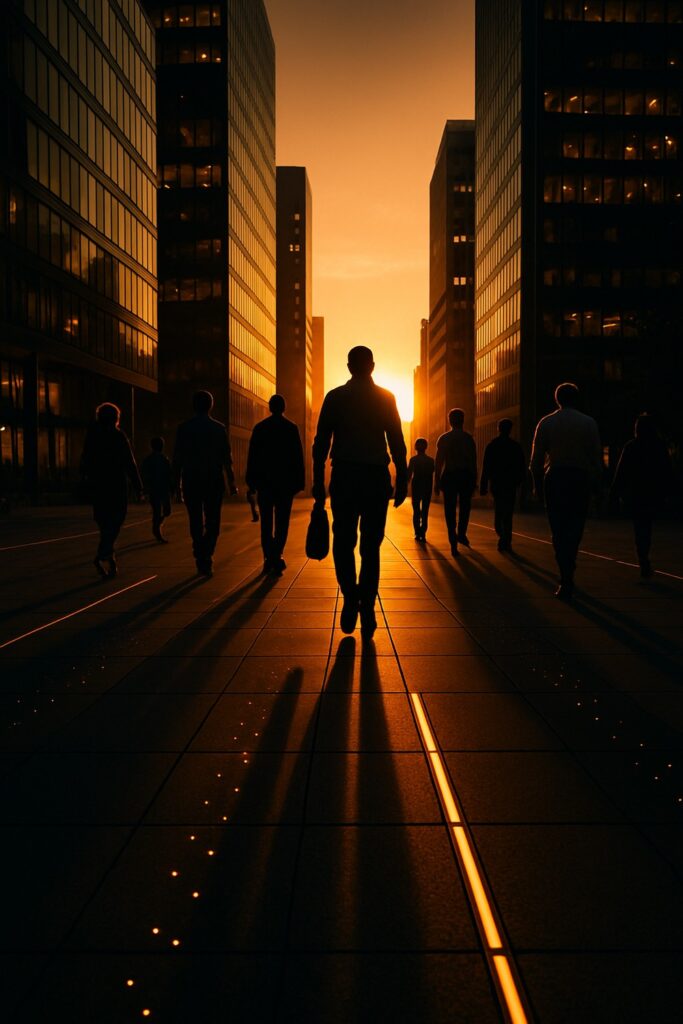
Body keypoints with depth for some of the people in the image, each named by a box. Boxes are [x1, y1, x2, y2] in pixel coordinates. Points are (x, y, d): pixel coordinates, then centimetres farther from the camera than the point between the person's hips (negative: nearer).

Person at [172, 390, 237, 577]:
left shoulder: (184, 428, -1)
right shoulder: (218, 428, 0)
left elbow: (177, 458, -1)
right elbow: (226, 458, 0)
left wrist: (176, 481, 6)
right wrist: (231, 482, 6)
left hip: (191, 482, 0)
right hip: (214, 482, 0)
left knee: (196, 523, 10)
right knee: (212, 523, 7)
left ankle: (202, 562, 10)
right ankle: (206, 557, -13)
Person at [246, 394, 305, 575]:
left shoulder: (259, 428, 3)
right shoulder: (291, 428, -1)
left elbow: (252, 457, 3)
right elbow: (298, 457, -4)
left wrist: (251, 482, 7)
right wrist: (299, 482, 0)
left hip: (264, 481, 2)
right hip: (285, 481, -1)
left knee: (266, 522, 10)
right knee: (282, 521, 2)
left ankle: (269, 558, 6)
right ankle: (276, 556, -11)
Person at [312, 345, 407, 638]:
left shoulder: (334, 397, 3)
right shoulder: (386, 398, 3)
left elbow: (321, 443, 0)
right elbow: (397, 444, 0)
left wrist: (318, 482, 3)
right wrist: (402, 481, 5)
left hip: (344, 476, 0)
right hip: (376, 478, 0)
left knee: (343, 542, 13)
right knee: (371, 547, 7)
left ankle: (350, 597, -6)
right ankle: (366, 611, 3)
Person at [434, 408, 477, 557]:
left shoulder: (444, 438, 4)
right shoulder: (468, 438, 2)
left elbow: (439, 461, 0)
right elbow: (473, 461, -1)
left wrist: (437, 482, 2)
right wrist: (474, 480, 4)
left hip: (449, 476, 0)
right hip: (466, 476, 0)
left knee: (450, 510, 4)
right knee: (465, 507, 20)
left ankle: (453, 543, -1)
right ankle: (461, 534, 9)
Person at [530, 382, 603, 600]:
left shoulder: (546, 423, 2)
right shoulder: (588, 423, 1)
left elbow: (536, 459, 1)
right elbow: (597, 457, -1)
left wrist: (537, 484, 10)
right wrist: (596, 483, 6)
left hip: (555, 478, 0)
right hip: (580, 478, 0)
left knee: (559, 531, 4)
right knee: (574, 529, 11)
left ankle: (567, 580, -3)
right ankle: (567, 578, 15)